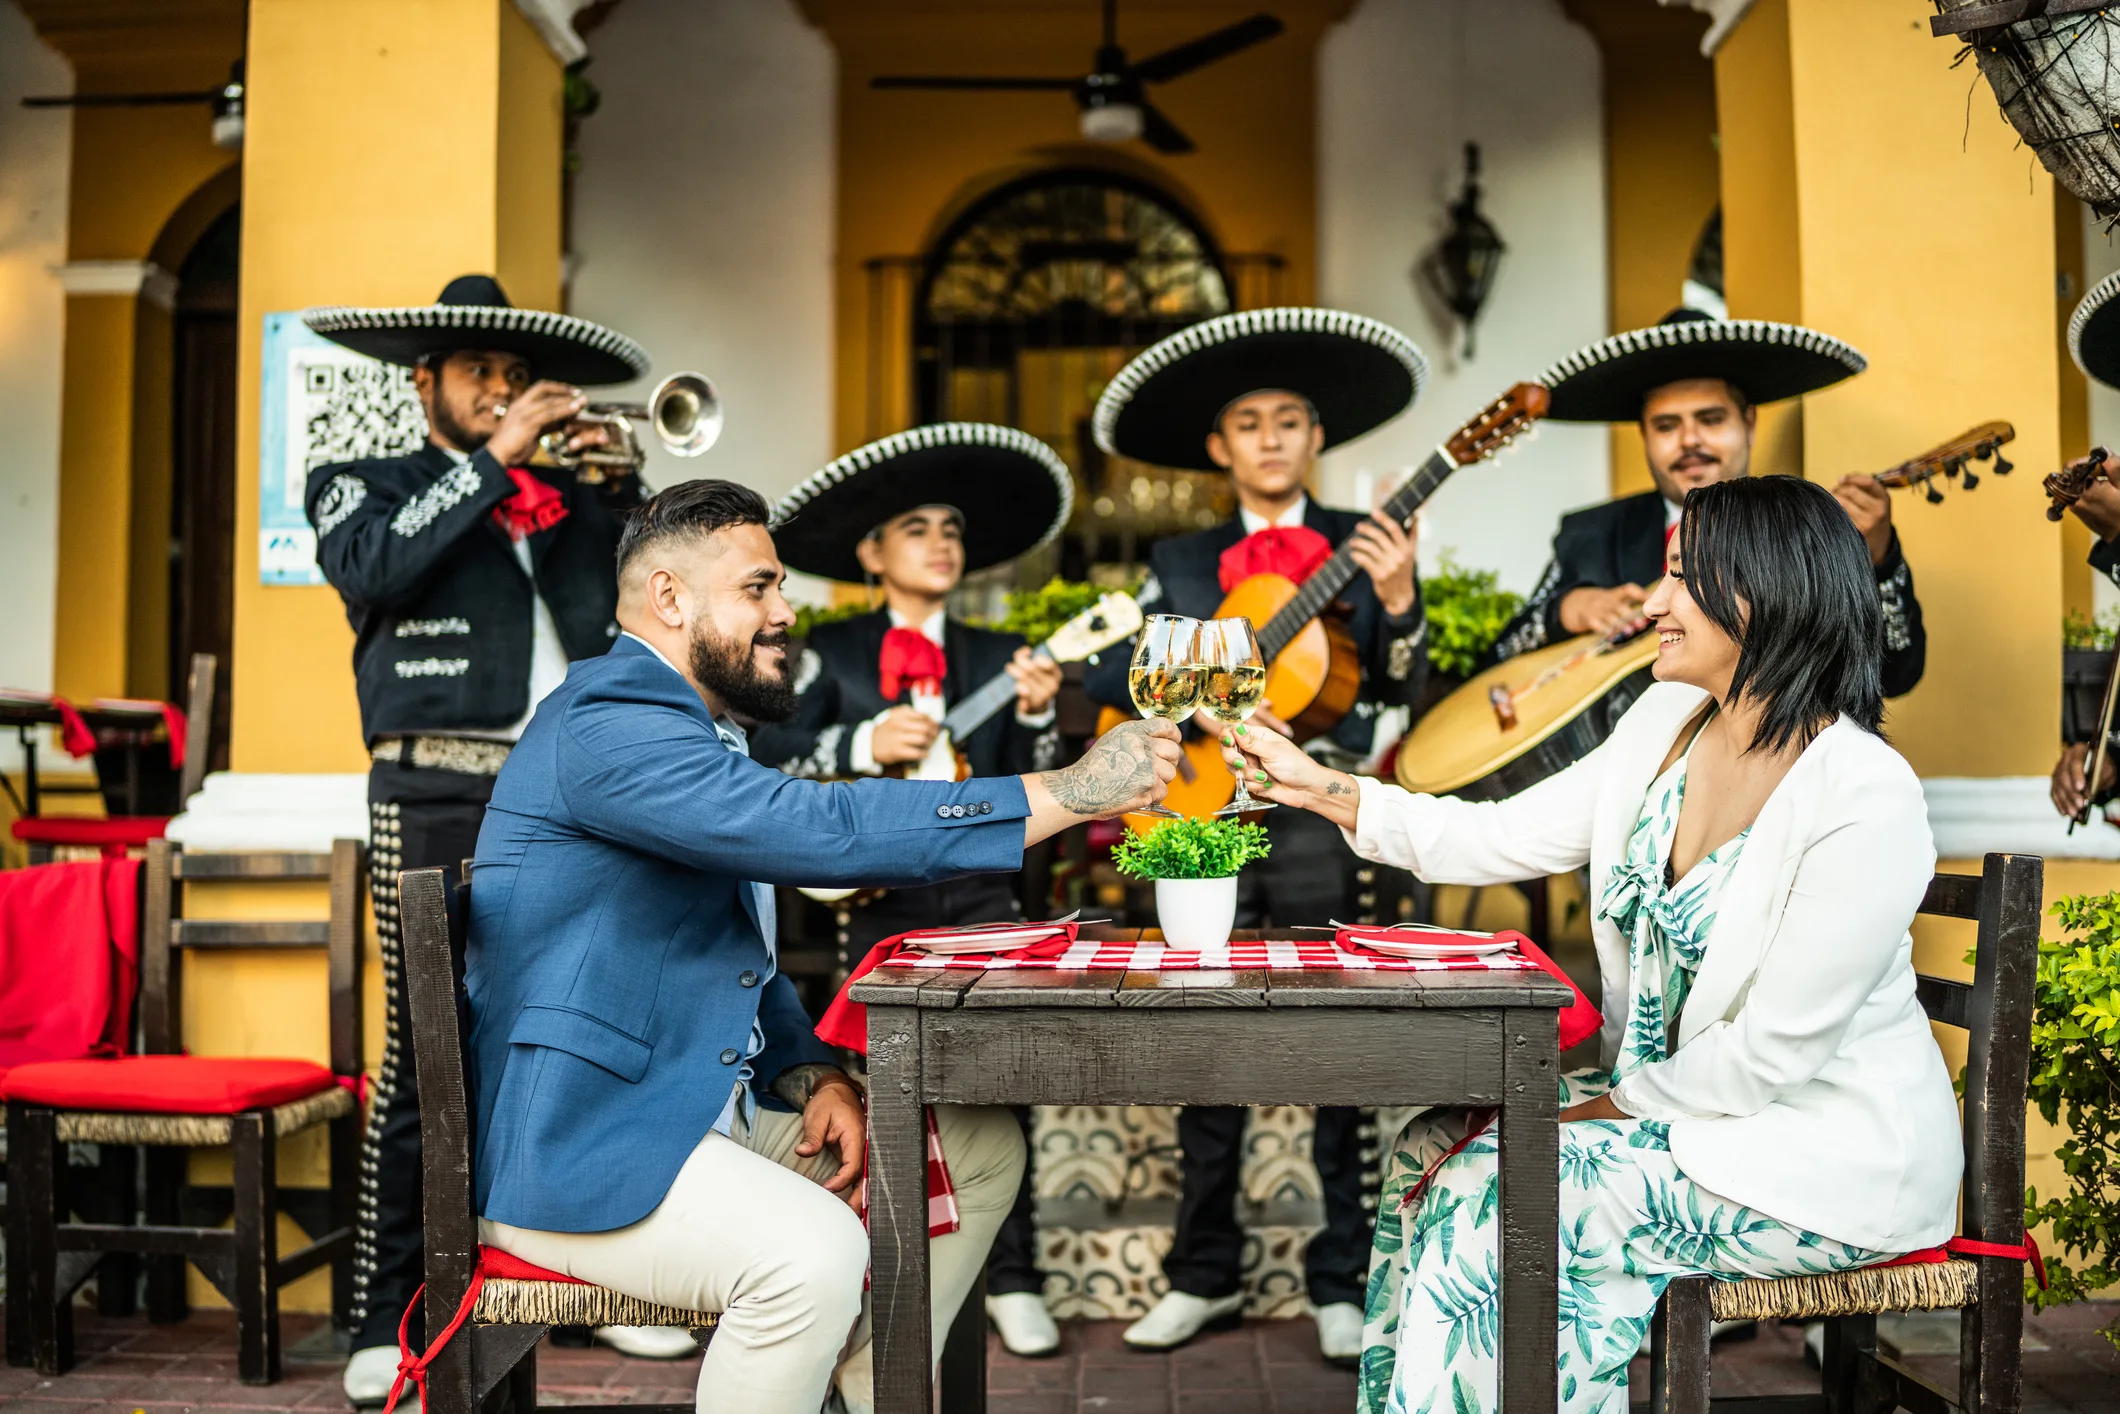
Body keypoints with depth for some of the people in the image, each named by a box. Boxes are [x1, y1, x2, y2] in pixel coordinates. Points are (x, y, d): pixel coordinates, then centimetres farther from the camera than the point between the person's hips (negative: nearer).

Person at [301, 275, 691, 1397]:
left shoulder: (569, 497, 22)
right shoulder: (362, 485, 14)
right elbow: (370, 568, -9)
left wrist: (617, 479, 2)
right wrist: (493, 460, -7)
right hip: (439, 795, -3)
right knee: (425, 1049, -4)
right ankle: (387, 1320, 6)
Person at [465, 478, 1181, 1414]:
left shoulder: (710, 734, 17)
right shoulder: (606, 723, -18)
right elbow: (820, 831, -30)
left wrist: (815, 1077, 0)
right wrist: (1069, 793, -27)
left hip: (709, 1115, 10)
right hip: (575, 1150, -10)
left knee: (979, 1146, 5)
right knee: (815, 1250, -33)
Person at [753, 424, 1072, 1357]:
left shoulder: (1000, 656, 9)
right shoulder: (832, 651, 4)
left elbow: (1037, 788, 4)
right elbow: (766, 747, -8)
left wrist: (1035, 715, -15)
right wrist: (862, 742, -21)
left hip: (980, 889, 1)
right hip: (878, 892, -1)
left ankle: (1012, 1278, 5)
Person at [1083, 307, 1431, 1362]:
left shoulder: (1367, 545, 7)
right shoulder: (1181, 562, 12)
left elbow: (1401, 691, 0)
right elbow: (1106, 670, 4)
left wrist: (1397, 603, -17)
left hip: (1326, 826, -2)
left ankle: (1344, 1284, 13)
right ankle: (1204, 1276, 20)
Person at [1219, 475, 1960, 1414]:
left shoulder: (1866, 800, -24)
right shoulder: (1665, 723, 1)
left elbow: (1773, 1054, -22)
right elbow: (1503, 841, 5)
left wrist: (1609, 1108, -13)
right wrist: (1322, 789, -1)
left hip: (1828, 1155, -8)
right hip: (1674, 1103, 8)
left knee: (1498, 1194, -21)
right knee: (1432, 1148, -5)